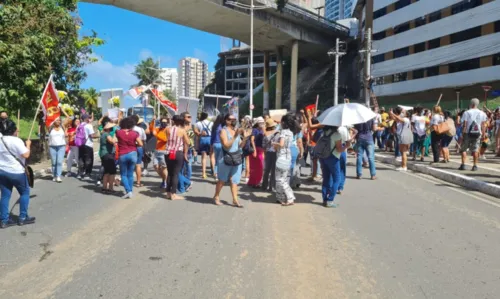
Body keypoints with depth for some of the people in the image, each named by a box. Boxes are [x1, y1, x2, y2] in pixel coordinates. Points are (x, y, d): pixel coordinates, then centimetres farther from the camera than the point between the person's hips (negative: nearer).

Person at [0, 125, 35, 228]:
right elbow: (26, 155, -19)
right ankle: (23, 218, 11)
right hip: (16, 172, -6)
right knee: (25, 192, 10)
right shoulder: (16, 141, -18)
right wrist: (28, 145, -4)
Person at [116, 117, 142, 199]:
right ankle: (130, 191, 12)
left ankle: (128, 191, -6)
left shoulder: (119, 132, -7)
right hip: (132, 154, 1)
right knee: (130, 174, 11)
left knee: (123, 175, 8)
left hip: (122, 155, -1)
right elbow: (140, 144, -9)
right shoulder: (134, 133, -7)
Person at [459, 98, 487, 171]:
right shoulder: (482, 113, 5)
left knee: (463, 149, 6)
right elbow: (483, 125, 2)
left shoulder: (467, 113, -6)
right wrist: (483, 135, 7)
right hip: (477, 134, 3)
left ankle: (463, 165, -2)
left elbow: (464, 124, -10)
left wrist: (463, 133, -6)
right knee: (475, 150, 8)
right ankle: (475, 166, 7)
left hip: (468, 133, -3)